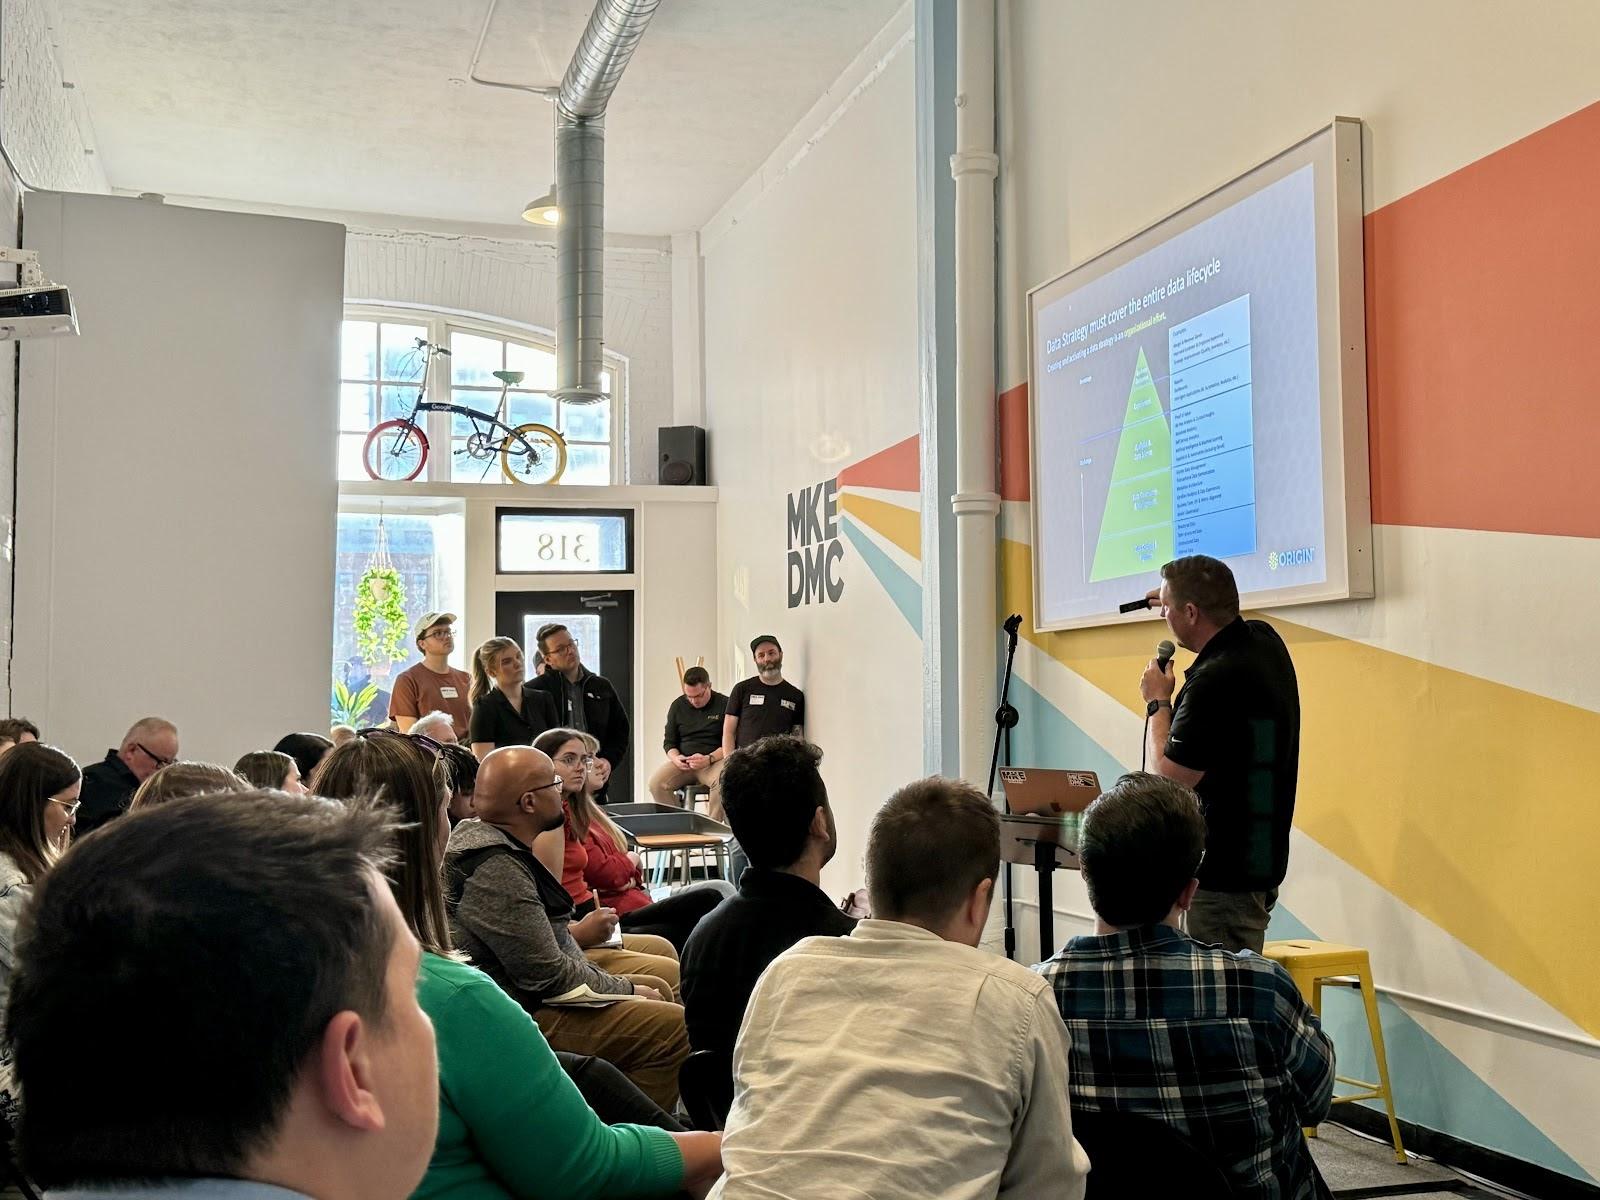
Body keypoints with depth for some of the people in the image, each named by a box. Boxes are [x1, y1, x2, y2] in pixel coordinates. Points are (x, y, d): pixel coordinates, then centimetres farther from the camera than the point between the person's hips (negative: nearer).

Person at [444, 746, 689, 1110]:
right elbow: (548, 975, -23)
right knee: (674, 1028, -19)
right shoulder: (496, 869, -24)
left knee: (658, 988, 18)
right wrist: (626, 990, -8)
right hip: (523, 1018, -12)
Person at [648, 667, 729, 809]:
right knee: (655, 783, -23)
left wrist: (709, 759, -20)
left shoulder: (724, 704, 0)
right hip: (683, 763, 4)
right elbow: (669, 742, 17)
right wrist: (676, 758, -6)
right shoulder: (678, 706, 13)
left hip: (715, 761, -3)